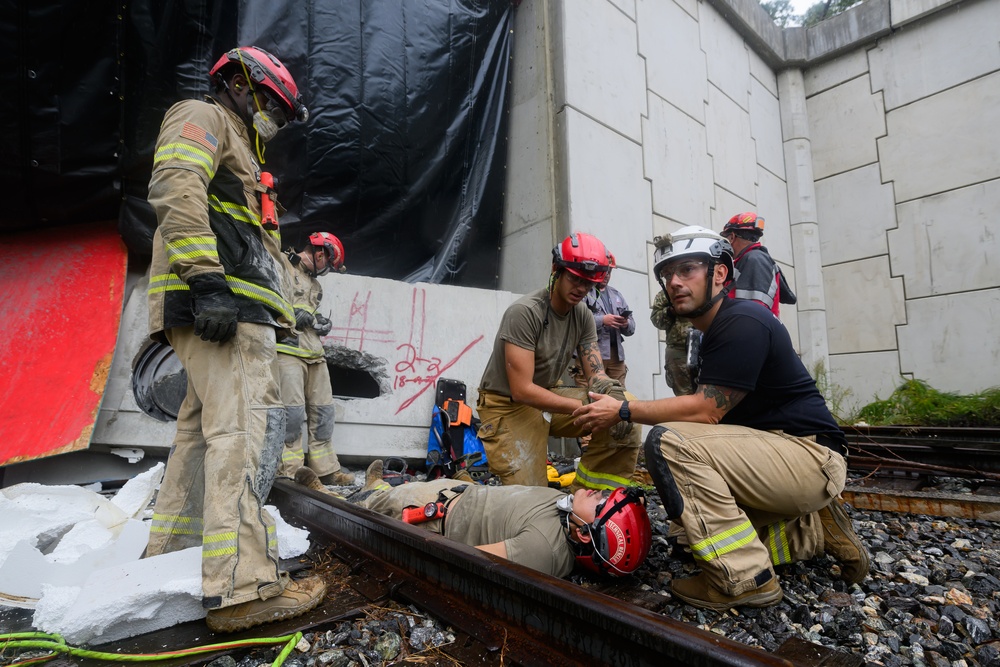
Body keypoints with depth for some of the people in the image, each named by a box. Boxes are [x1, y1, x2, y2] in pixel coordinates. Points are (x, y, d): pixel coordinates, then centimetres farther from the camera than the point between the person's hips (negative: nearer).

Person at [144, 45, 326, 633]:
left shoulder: (239, 154, 36)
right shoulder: (203, 119, 7)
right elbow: (177, 190, -14)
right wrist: (206, 279, -26)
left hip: (233, 304, 11)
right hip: (220, 301, -10)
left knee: (205, 432, 11)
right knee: (247, 427, -18)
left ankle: (168, 560, 21)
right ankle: (243, 586, -18)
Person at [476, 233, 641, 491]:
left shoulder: (583, 315, -2)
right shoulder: (524, 312, -23)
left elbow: (595, 373, -3)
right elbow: (522, 391, -26)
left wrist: (613, 391, -27)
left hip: (549, 395, 7)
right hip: (509, 405, -6)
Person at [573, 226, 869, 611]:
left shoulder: (742, 322, -17)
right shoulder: (714, 332, 14)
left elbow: (707, 410, -22)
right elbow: (709, 412, 12)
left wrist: (624, 411, -15)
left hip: (810, 455, -10)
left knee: (668, 441, -26)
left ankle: (744, 579, -17)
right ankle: (814, 531, 16)